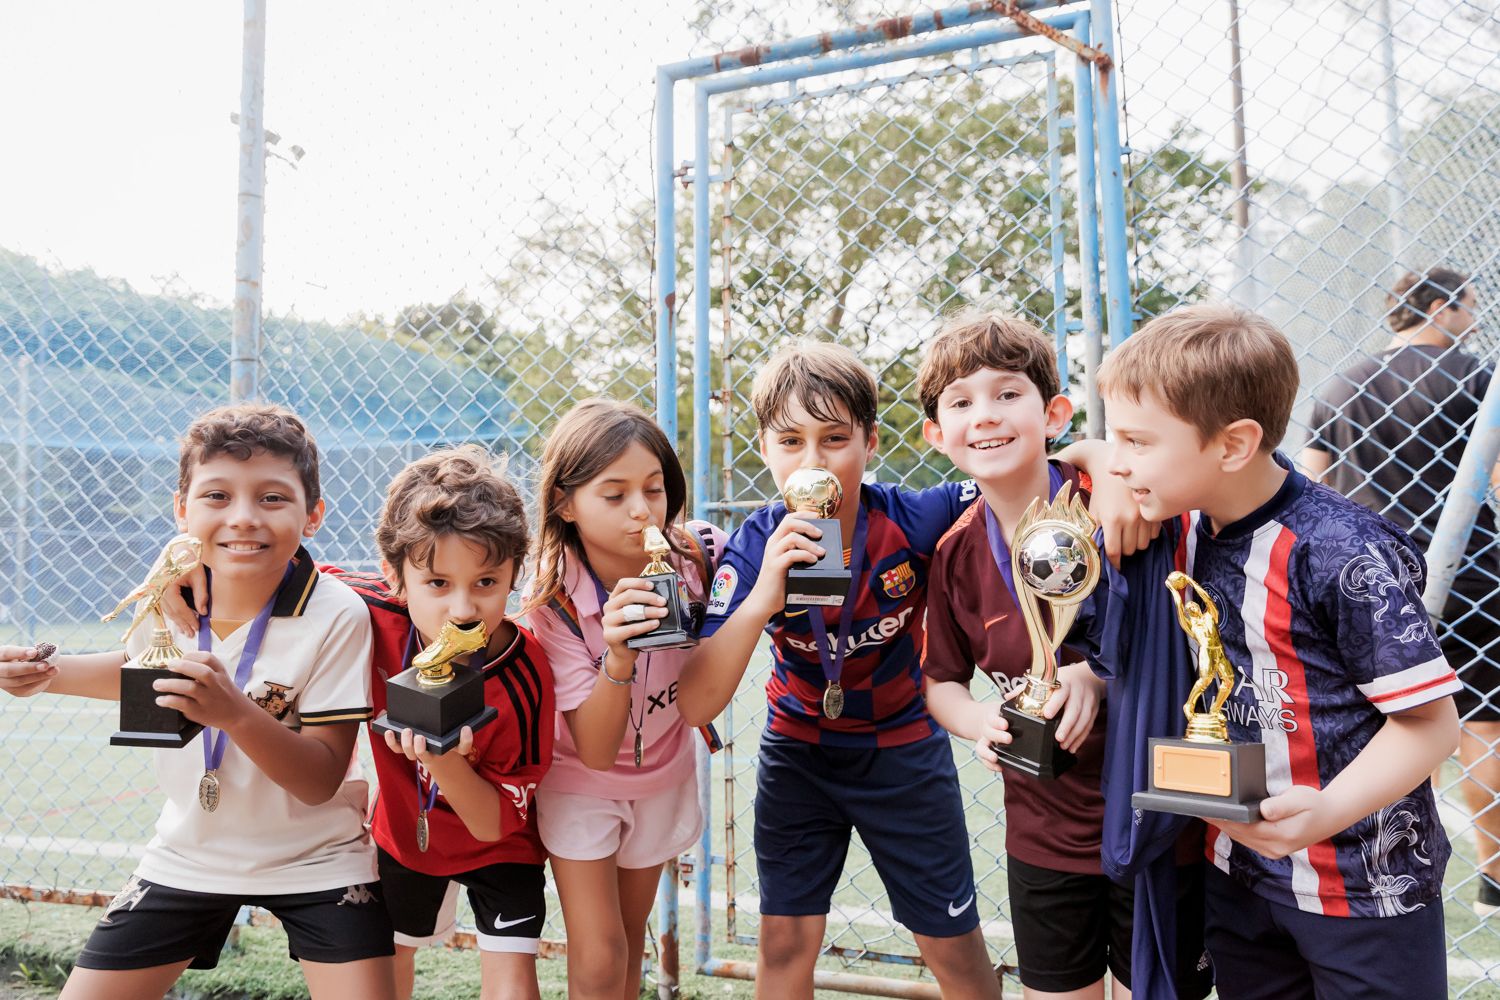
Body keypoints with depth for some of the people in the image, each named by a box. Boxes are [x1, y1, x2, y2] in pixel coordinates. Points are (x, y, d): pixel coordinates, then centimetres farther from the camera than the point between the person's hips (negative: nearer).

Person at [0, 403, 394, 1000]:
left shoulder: (336, 615, -24)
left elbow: (320, 781, -24)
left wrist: (237, 712, -40)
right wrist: (49, 674, -2)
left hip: (312, 860, -4)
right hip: (188, 855, 4)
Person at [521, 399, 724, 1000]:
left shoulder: (698, 556, -23)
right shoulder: (554, 601, -29)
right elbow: (595, 751, -33)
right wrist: (617, 658, -45)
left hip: (665, 772, 3)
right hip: (580, 779, -3)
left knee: (631, 935, 19)